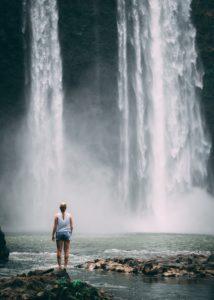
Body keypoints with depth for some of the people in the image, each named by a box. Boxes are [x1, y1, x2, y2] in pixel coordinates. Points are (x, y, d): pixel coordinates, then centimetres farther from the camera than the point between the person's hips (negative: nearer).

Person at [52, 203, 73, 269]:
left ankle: (59, 265, 4)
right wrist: (70, 233, 17)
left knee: (59, 250, 5)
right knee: (66, 250, 5)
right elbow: (71, 226, 2)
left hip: (59, 233, -1)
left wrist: (53, 235, 4)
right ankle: (65, 265, 3)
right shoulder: (69, 215, 0)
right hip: (67, 233, 1)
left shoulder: (57, 215, -3)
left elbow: (55, 226, -4)